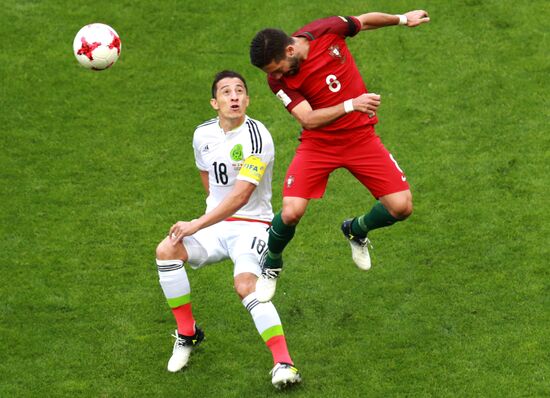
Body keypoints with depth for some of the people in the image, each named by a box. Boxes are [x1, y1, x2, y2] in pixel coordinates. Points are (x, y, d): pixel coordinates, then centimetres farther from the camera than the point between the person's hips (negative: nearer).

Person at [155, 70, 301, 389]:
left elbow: (241, 197, -25)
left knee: (246, 285, -32)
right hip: (215, 222, 6)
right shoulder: (203, 134, 4)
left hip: (251, 225, -6)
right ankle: (187, 334, -4)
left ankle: (284, 363, -33)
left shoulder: (257, 137, -18)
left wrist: (196, 225, -25)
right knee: (166, 251, -21)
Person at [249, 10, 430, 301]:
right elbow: (309, 119, -24)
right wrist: (351, 105, -36)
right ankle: (271, 265, 12)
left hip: (360, 137, 2)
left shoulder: (326, 31, -15)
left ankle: (356, 230, 26)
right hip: (318, 144, -2)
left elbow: (364, 21, 6)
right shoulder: (278, 80, -17)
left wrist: (402, 19, 19)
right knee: (291, 212, -21)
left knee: (401, 207, -8)